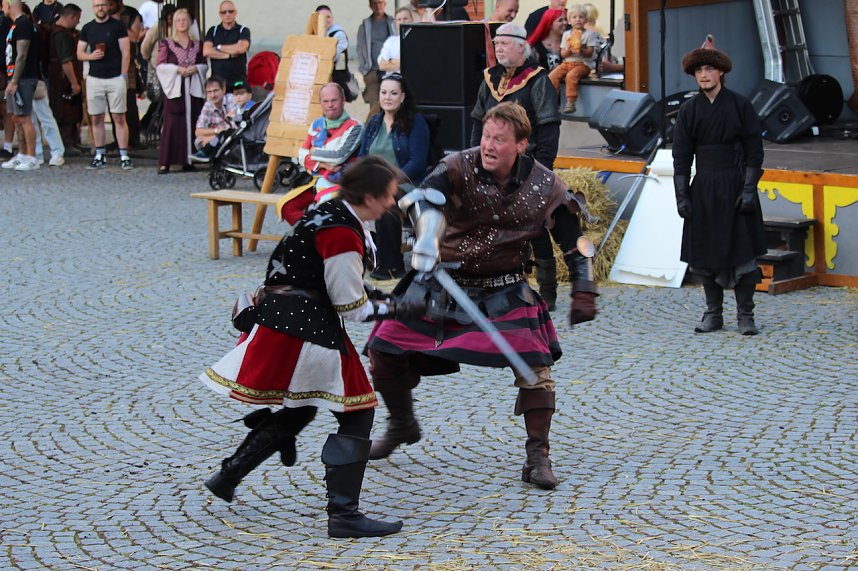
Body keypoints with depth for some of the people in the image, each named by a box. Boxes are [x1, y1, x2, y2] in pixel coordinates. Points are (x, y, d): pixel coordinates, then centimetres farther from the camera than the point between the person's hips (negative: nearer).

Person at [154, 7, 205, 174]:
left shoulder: (197, 44, 15)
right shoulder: (166, 43, 6)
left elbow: (204, 65, 13)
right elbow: (160, 65, -1)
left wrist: (195, 68, -8)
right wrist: (178, 69, -14)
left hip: (193, 89, 3)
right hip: (174, 87, -3)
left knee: (192, 123, -1)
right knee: (172, 124, -9)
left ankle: (188, 160, 5)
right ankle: (165, 163, -10)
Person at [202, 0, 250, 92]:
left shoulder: (243, 31, 6)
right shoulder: (213, 31, 13)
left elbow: (241, 48, -13)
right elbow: (206, 51, -1)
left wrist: (218, 47, -3)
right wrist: (229, 55, -7)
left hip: (238, 80, -2)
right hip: (217, 80, 2)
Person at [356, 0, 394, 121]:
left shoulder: (392, 24, 7)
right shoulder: (365, 26, 11)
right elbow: (360, 48, 11)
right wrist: (362, 69, 1)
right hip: (372, 72, 0)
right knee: (376, 104, -8)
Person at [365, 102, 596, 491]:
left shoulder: (544, 187, -12)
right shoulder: (459, 167, -19)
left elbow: (573, 242, 0)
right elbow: (424, 198, -40)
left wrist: (583, 296, -1)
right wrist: (426, 240, -59)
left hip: (504, 291, 0)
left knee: (534, 362, -18)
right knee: (384, 350, -1)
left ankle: (537, 458, -2)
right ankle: (402, 426, 28)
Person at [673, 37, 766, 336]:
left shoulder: (740, 105, -2)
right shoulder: (689, 110, 5)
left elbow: (754, 150, -2)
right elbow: (681, 155, 6)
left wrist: (749, 189, -9)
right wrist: (681, 196, -1)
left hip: (735, 185, -3)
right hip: (703, 188, 3)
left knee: (741, 250, -2)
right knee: (704, 251, 5)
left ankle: (745, 315, 6)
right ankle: (713, 314, 15)